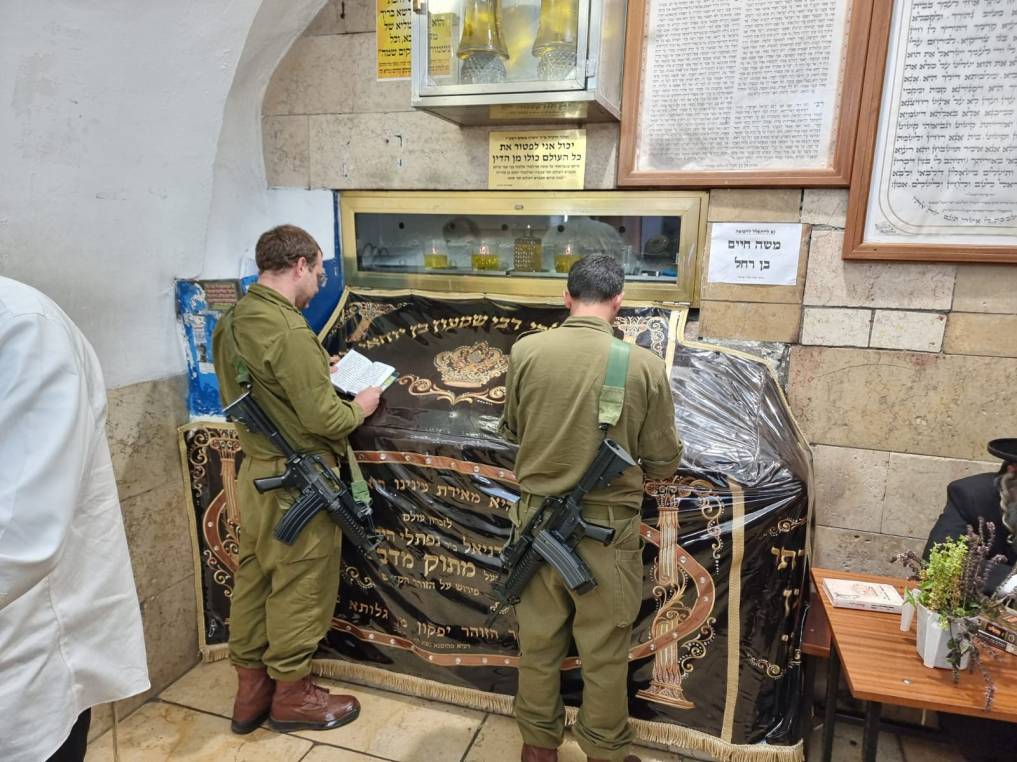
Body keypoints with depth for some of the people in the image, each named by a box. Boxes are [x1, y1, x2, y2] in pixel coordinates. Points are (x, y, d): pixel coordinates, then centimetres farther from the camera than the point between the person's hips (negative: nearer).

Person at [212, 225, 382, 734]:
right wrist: (360, 405, -5)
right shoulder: (287, 329, -24)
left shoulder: (232, 321, 4)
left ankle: (250, 690, 35)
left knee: (253, 578, 18)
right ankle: (291, 695, 27)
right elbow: (323, 419, -23)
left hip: (255, 470, 9)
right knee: (300, 586, 8)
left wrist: (320, 376, 11)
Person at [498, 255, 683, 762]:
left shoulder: (525, 351, -10)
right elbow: (664, 462, -4)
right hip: (608, 523, -1)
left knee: (538, 637, 19)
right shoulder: (645, 365, -14)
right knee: (604, 648, 17)